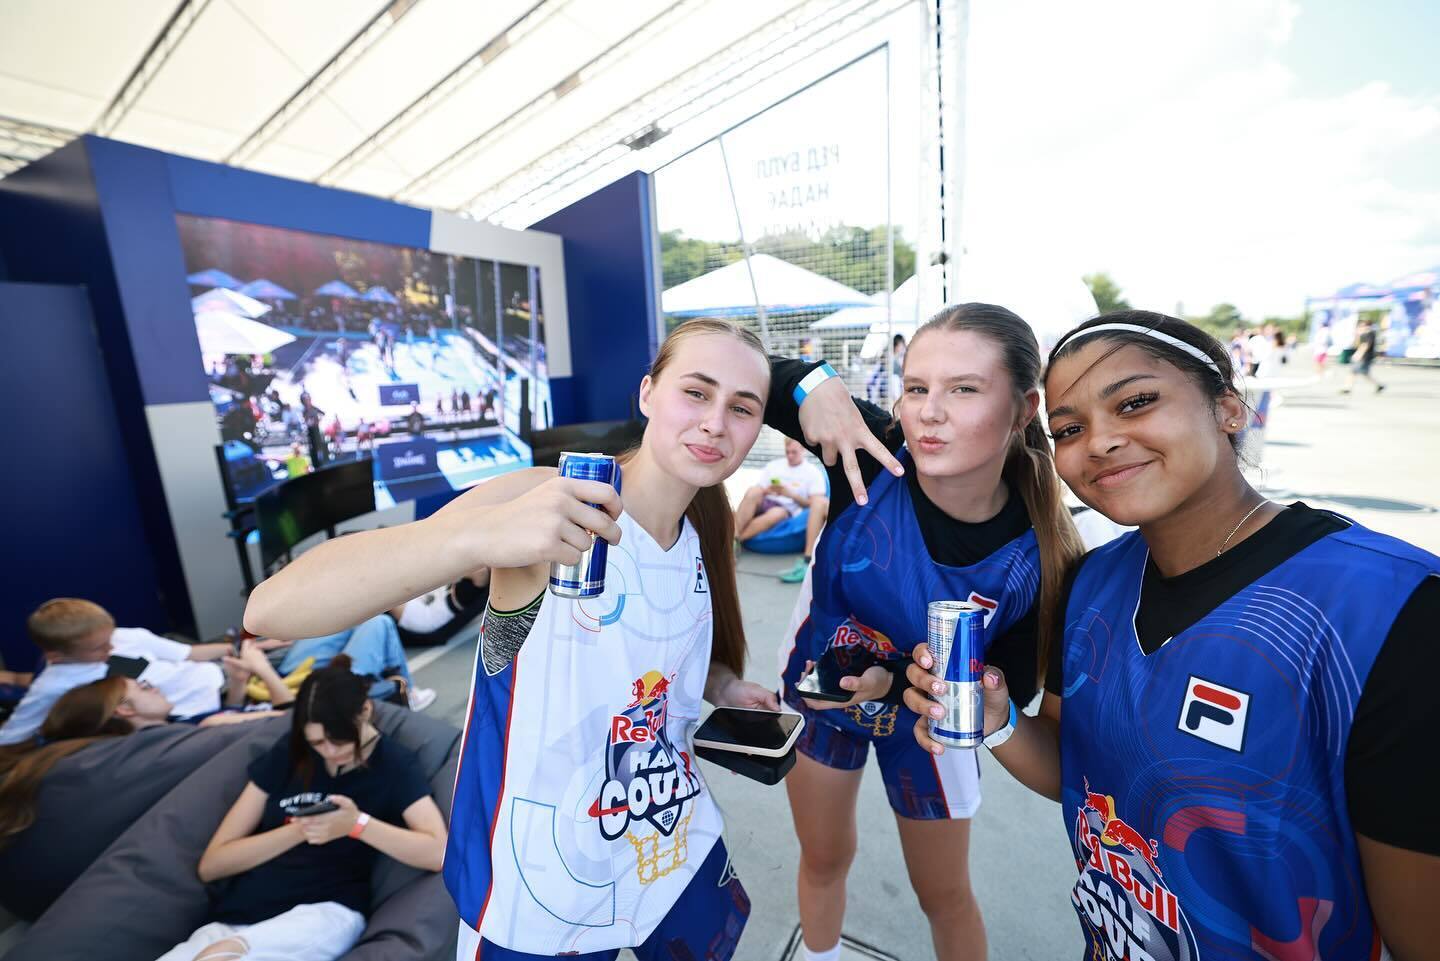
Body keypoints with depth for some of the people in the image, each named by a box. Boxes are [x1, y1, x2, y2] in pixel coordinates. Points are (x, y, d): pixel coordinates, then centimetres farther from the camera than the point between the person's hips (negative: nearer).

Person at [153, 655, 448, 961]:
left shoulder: (393, 764, 1)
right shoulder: (286, 754, 11)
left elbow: (439, 852, -10)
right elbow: (211, 864, 10)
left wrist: (358, 824, -17)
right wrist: (298, 831, -7)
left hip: (327, 912, -3)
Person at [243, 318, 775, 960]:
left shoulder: (705, 534, -5)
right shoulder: (545, 502, -26)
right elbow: (272, 609, -32)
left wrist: (725, 687, -5)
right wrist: (480, 535, -49)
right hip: (545, 900, -5)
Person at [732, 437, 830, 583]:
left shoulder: (813, 472, 5)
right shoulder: (773, 465, 14)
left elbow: (814, 505, -1)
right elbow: (758, 491, 12)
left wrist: (792, 495, -14)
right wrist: (766, 491, -11)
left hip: (789, 510, -3)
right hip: (765, 504, 3)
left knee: (775, 514, -39)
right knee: (753, 491, -31)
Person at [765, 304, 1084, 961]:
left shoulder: (1038, 560, -28)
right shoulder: (871, 452, -30)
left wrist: (893, 681, -30)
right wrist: (811, 383, -43)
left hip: (924, 717, -1)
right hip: (817, 689, 1)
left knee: (945, 893, 23)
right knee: (824, 858, 26)